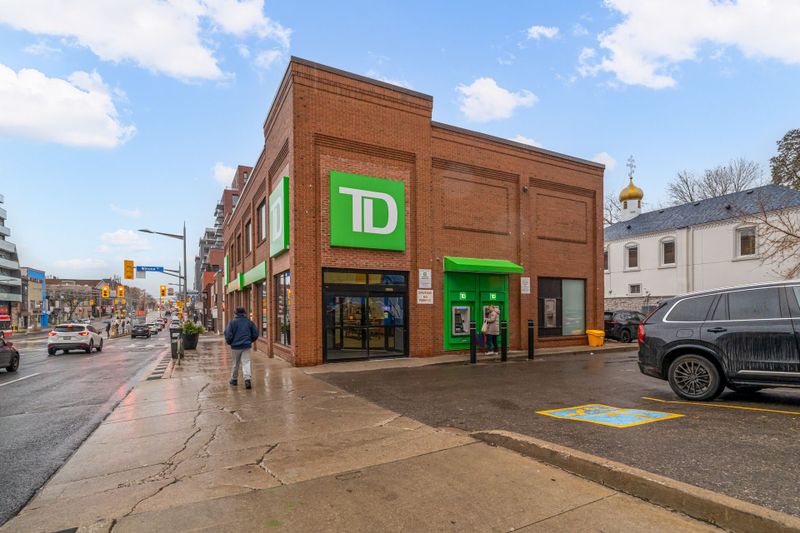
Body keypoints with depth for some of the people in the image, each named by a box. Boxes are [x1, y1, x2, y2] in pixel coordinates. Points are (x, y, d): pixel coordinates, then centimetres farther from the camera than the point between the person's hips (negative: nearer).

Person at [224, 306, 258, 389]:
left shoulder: (232, 322, -6)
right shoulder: (249, 322, 3)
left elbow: (228, 333, -10)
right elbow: (255, 334, 6)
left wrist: (229, 342, 7)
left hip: (235, 346, -1)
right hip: (246, 346, 1)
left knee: (235, 364, 13)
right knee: (246, 362, -1)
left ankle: (234, 379, 28)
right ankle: (247, 379, -18)